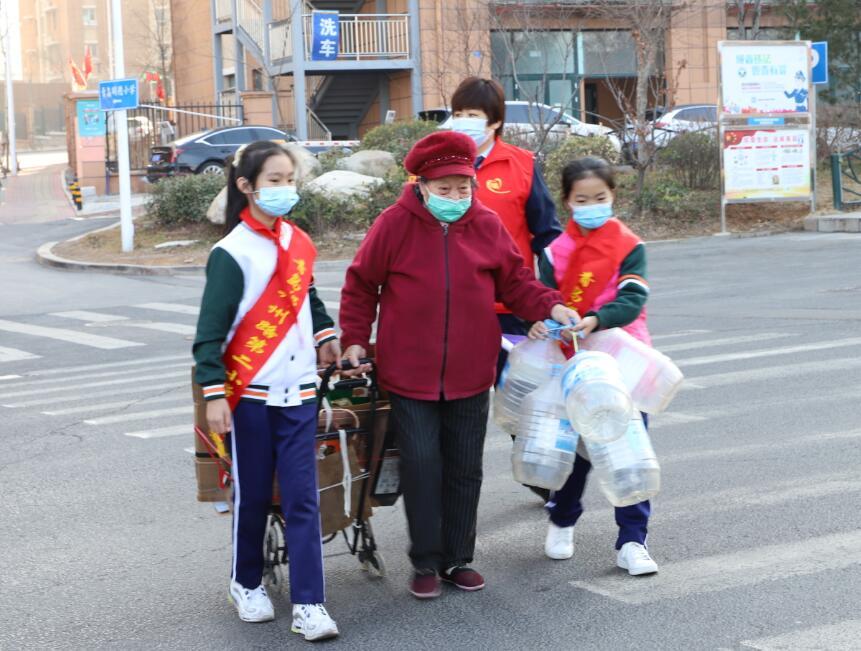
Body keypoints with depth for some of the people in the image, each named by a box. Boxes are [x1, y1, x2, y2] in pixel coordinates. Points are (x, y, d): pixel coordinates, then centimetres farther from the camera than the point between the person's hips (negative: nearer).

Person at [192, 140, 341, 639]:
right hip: (250, 393, -4)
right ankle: (247, 584, 29)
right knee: (252, 495, 8)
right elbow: (210, 329, -11)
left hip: (298, 391, 4)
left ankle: (309, 606, -1)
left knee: (302, 499, -1)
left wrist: (325, 336, 13)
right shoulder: (233, 253, -11)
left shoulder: (298, 242, 7)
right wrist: (214, 394, -16)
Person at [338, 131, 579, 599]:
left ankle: (458, 559, 22)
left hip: (470, 375, 3)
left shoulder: (487, 227, 0)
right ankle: (426, 562, 10)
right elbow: (361, 284, 2)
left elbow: (514, 282, 6)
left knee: (465, 469, 10)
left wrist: (549, 306, -10)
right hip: (409, 375, -3)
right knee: (421, 465, -3)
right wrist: (355, 337, -2)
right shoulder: (395, 225, -7)